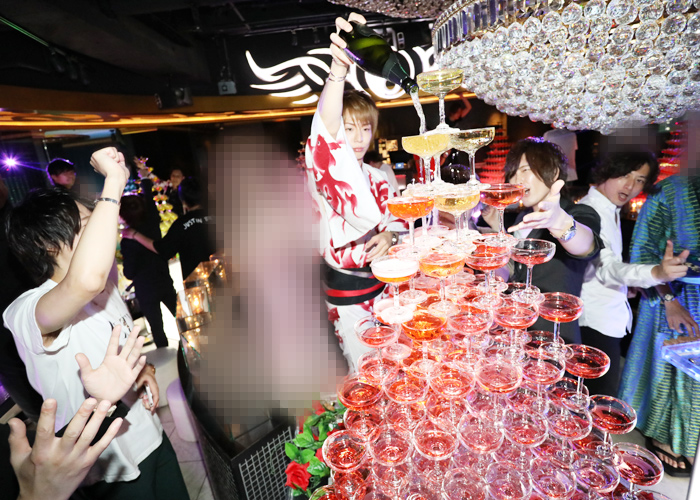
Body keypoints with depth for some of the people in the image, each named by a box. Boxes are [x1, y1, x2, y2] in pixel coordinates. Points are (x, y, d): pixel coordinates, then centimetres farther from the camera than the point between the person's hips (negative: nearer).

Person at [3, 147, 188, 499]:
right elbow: (85, 280, -50)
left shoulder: (107, 288, 1)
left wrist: (145, 369, -5)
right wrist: (114, 182, -40)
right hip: (113, 470, -7)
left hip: (152, 438, 7)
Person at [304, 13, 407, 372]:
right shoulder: (324, 171, -14)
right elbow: (325, 129, -34)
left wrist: (388, 236, -15)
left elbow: (396, 221, 9)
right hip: (347, 293, -6)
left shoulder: (378, 178, 8)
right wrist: (338, 69, -50)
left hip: (384, 280, 6)